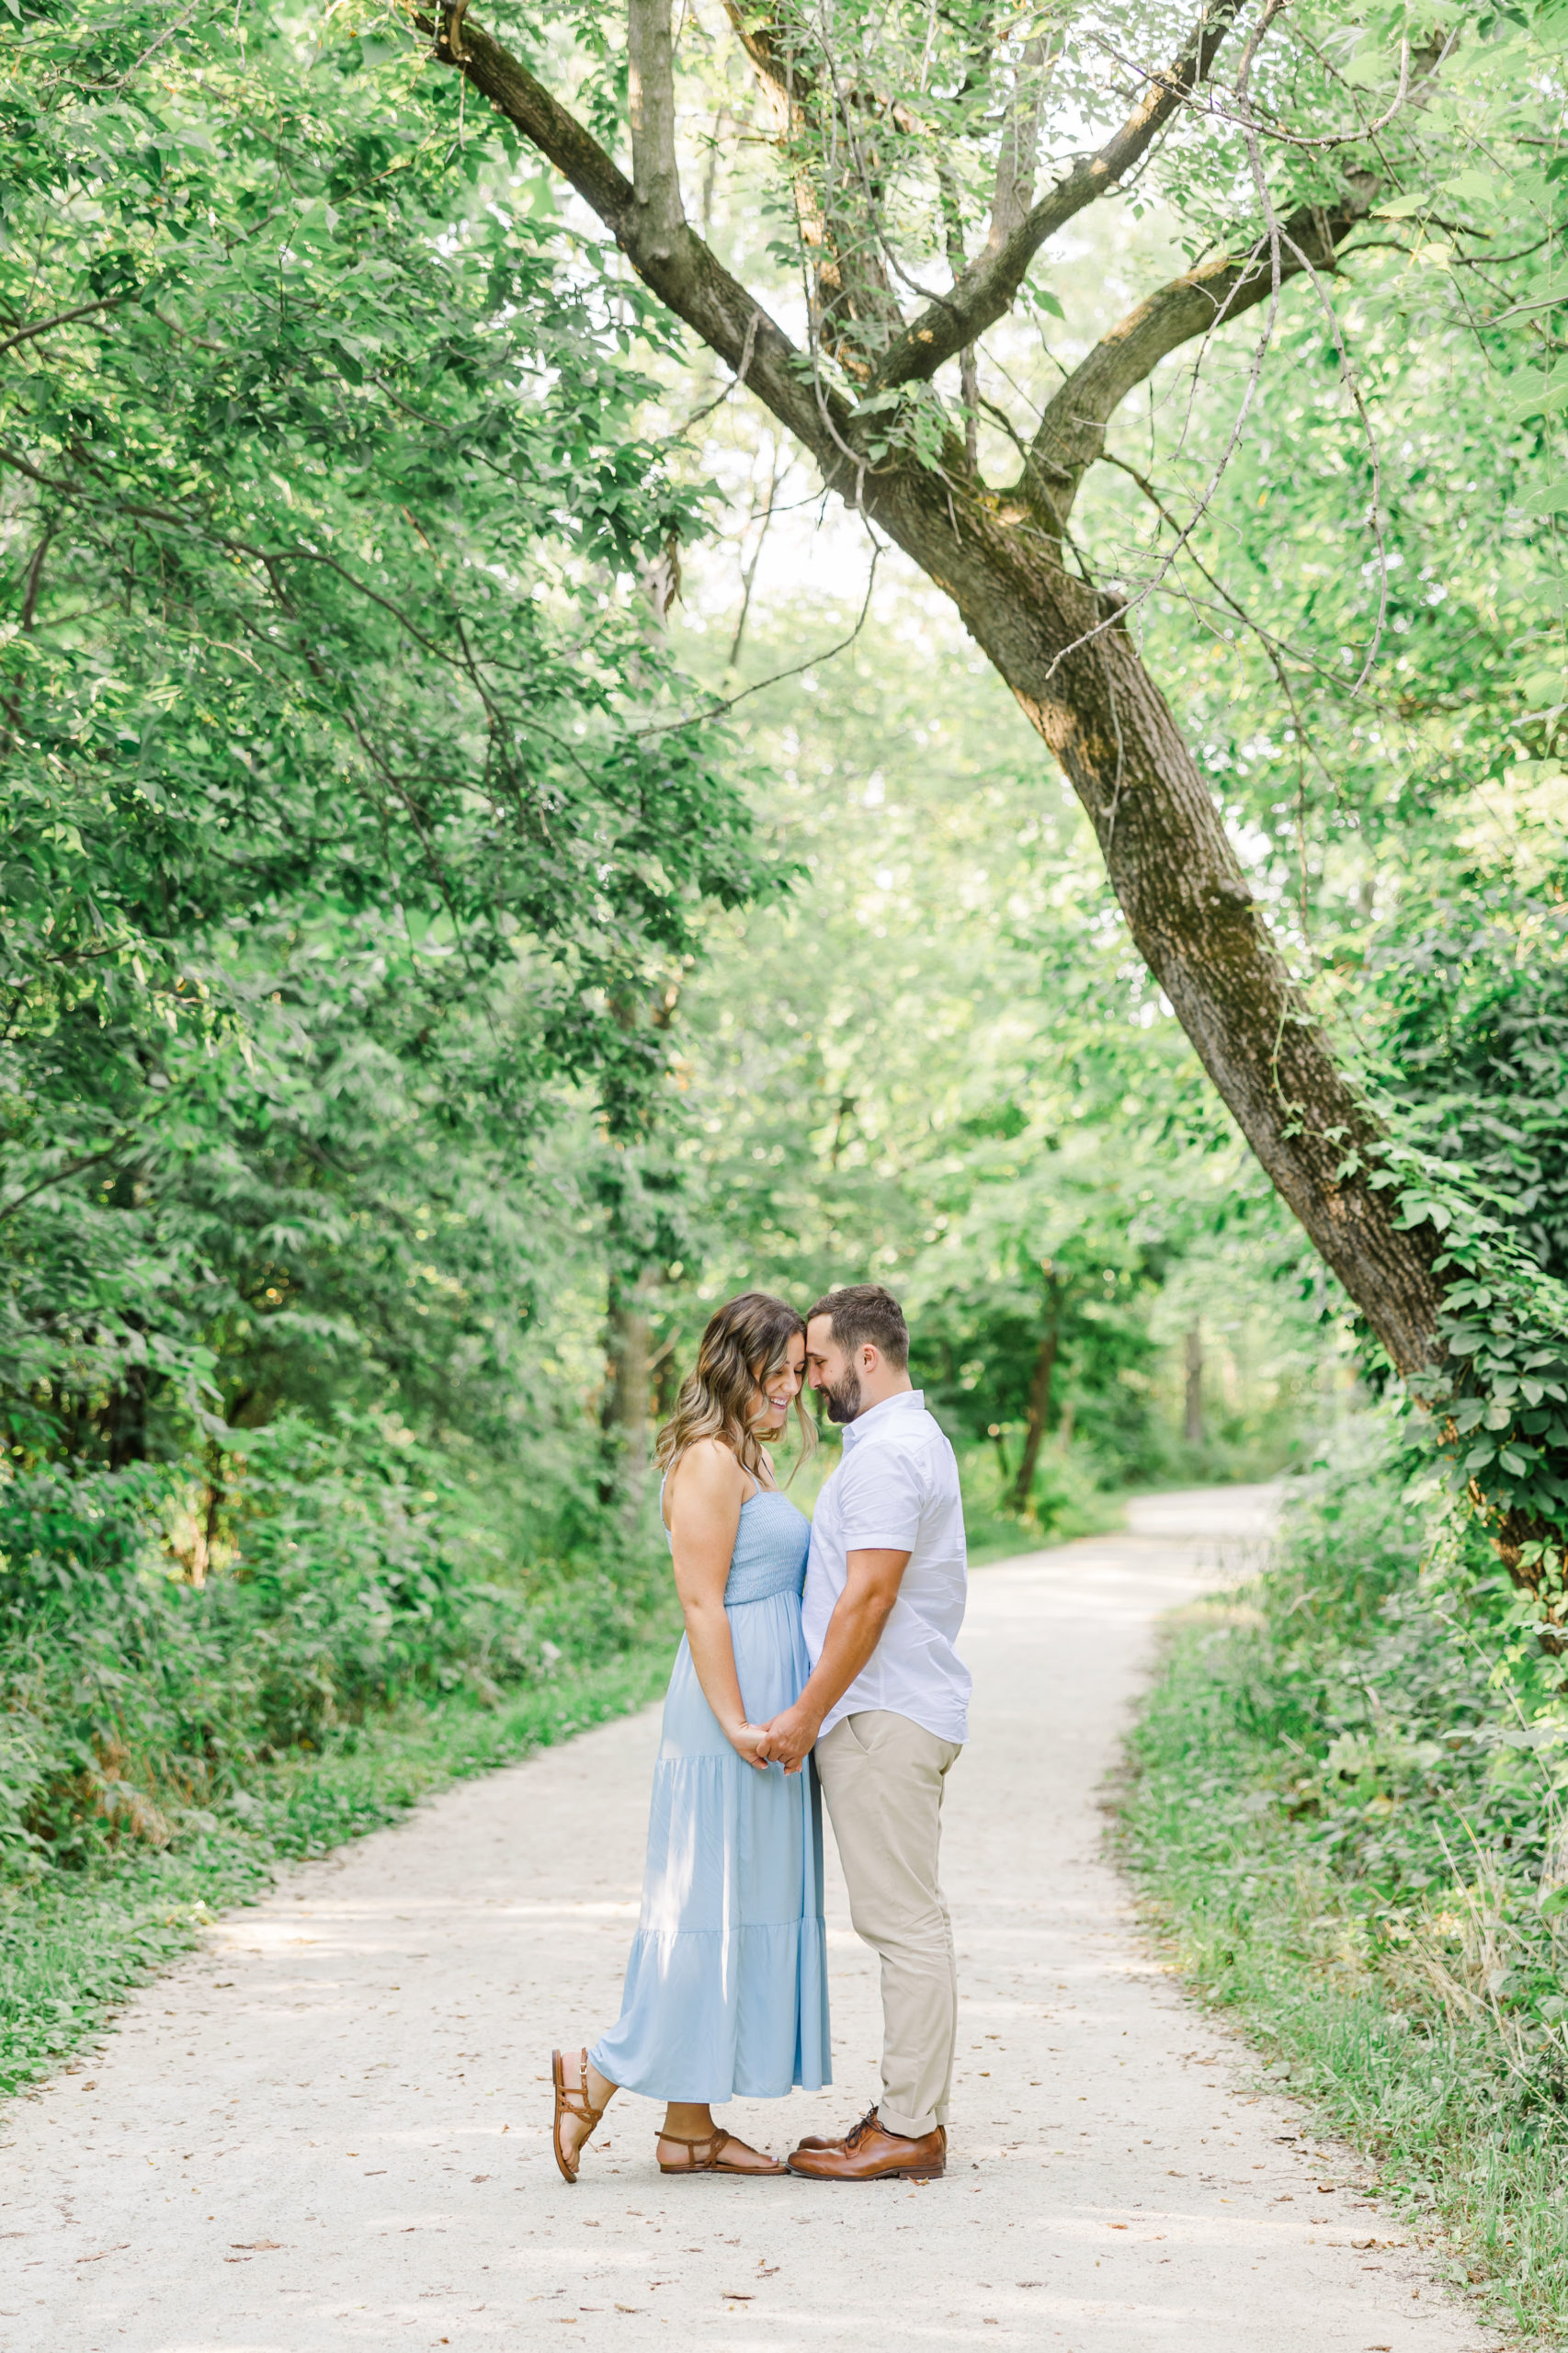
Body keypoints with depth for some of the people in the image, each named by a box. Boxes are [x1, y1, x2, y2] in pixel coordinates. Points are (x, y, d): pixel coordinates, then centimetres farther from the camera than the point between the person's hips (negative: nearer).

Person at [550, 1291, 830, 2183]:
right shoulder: (710, 1460, -12)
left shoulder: (751, 1460, 19)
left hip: (769, 1714, 10)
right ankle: (599, 2076, 2)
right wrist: (737, 1724, -20)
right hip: (735, 1711, -10)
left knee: (751, 1908, 9)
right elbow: (702, 1604, -17)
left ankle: (692, 2127, 13)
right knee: (712, 1910, -6)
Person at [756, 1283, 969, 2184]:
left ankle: (912, 2129, -3)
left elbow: (868, 1599, -21)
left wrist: (807, 1713, -17)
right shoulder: (915, 1438, 19)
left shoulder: (887, 1452, -15)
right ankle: (909, 2112, 16)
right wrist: (822, 1711, 23)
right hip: (899, 1713, 11)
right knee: (906, 1920, 11)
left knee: (905, 1922, -7)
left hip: (885, 1720, -11)